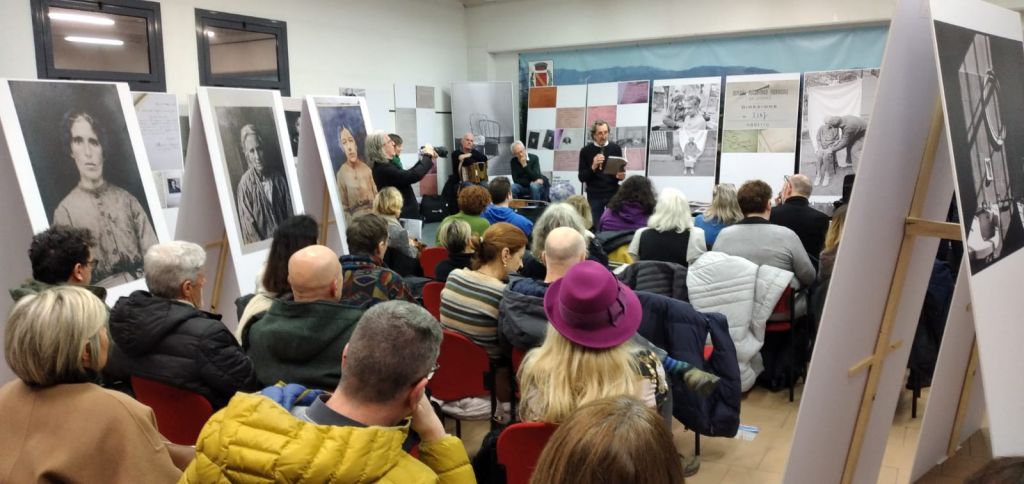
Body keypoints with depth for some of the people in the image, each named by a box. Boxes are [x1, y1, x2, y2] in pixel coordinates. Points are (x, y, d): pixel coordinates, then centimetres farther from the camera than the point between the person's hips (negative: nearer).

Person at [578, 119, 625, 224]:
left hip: (613, 194, 0)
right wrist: (593, 167, -18)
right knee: (597, 227, -1)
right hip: (594, 196, 0)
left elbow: (622, 171, 12)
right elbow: (581, 177, -1)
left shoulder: (615, 148, 3)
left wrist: (621, 176, -11)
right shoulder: (586, 151, 1)